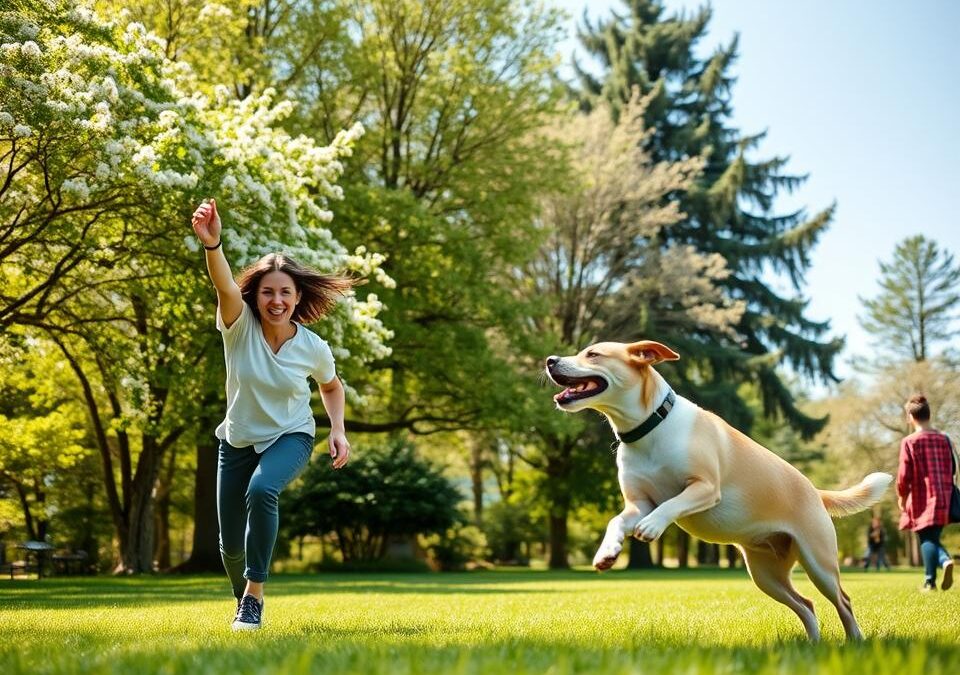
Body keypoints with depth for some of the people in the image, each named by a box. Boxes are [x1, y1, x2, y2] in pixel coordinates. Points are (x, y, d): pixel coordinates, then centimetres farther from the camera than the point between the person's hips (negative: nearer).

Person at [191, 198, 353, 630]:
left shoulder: (313, 347, -15)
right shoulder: (240, 326, -19)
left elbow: (331, 387, 8)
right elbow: (225, 286, -42)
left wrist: (338, 430, -8)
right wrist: (212, 243, -62)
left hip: (290, 438, -2)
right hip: (238, 441, 2)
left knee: (262, 489, -36)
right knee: (231, 544, 7)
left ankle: (255, 593, -22)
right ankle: (244, 601, 41)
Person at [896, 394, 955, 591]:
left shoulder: (909, 442, -8)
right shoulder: (943, 439, 7)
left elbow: (904, 474, -9)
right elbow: (952, 469, 11)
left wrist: (901, 496, 5)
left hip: (921, 499, -4)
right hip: (942, 498, 4)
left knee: (927, 538, 1)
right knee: (933, 537, 15)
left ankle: (930, 581, 0)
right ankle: (945, 560, -12)